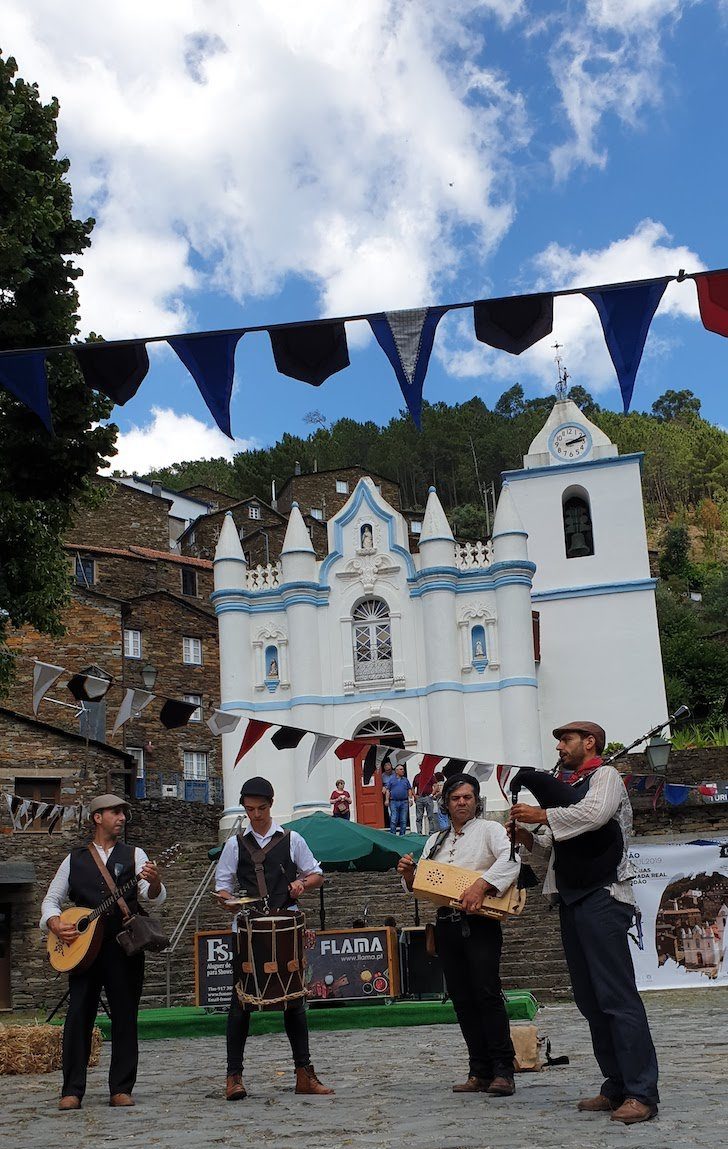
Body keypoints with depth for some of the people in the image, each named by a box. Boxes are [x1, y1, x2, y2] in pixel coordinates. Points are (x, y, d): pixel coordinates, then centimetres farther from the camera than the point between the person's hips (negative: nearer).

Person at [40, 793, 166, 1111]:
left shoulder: (134, 855, 9)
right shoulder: (74, 859, 12)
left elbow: (154, 898, -4)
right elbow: (51, 899, 15)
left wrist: (153, 882, -27)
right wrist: (55, 923, -6)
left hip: (125, 946, 0)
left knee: (125, 1018, 2)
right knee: (78, 1017, -2)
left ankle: (121, 1089, 10)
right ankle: (72, 1090, 6)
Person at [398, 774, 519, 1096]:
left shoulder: (489, 829, 2)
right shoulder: (436, 840, 19)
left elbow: (510, 859, -17)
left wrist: (481, 884, -29)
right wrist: (408, 873, -4)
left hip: (479, 924, -5)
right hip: (446, 925, 6)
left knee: (487, 994, -14)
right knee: (462, 1000, 5)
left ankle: (503, 1072, -10)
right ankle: (480, 1072, 12)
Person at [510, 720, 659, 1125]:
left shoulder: (605, 775, -2)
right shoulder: (570, 788, 21)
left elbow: (594, 814, -23)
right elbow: (552, 845, 22)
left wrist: (543, 815, -14)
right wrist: (528, 837, 2)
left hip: (602, 898, -9)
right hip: (572, 901, 9)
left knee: (617, 995, -12)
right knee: (590, 1000, 8)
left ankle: (643, 1092, -10)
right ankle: (617, 1086, 14)